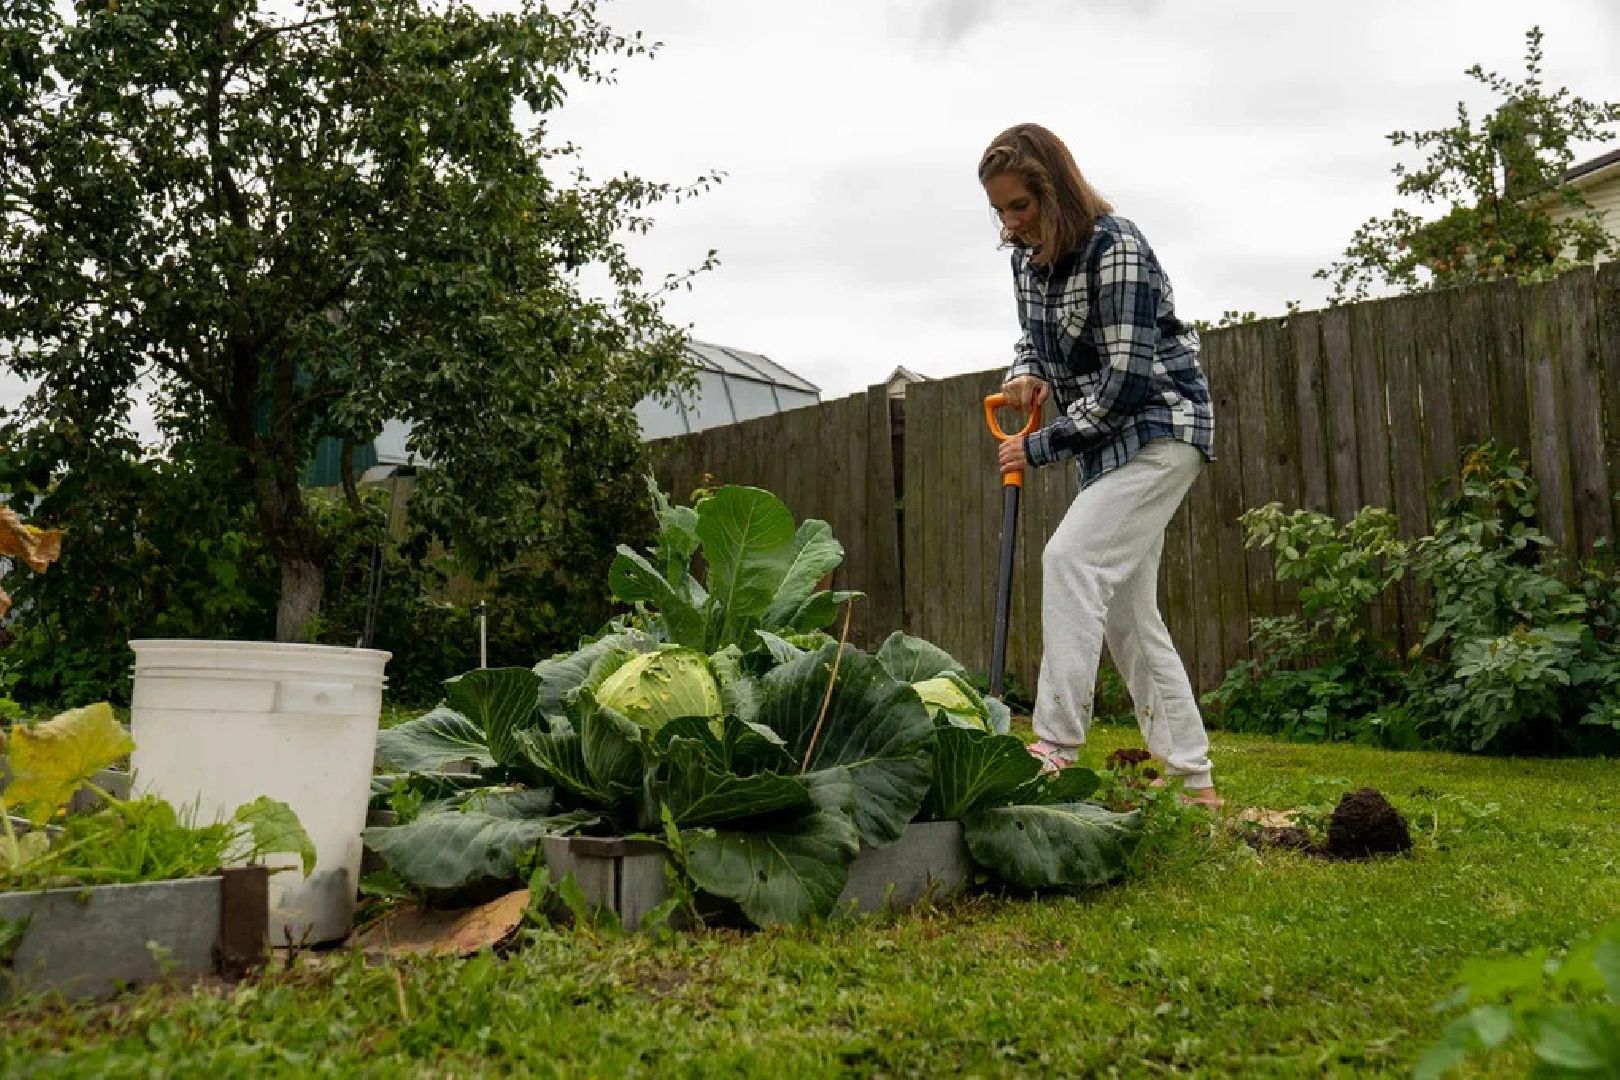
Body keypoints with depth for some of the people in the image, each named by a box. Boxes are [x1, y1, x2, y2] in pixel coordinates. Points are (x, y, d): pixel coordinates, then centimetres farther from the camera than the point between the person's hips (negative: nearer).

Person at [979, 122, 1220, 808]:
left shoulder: (1115, 248, -18)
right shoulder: (1027, 255, 5)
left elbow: (1127, 378, -22)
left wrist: (1039, 447, -17)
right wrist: (1024, 373, -2)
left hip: (1160, 425, -8)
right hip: (1109, 441, 9)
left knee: (1071, 557, -24)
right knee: (1125, 609, 5)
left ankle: (1055, 746, -22)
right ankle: (1192, 778, 10)